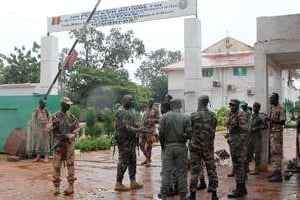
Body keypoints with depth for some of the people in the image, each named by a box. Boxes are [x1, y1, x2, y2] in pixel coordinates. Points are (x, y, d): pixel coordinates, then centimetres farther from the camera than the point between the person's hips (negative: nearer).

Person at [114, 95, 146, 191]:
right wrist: (139, 130, -25)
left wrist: (138, 127, 8)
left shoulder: (128, 111, 16)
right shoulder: (121, 112, -15)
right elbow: (125, 127, -24)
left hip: (130, 140, 10)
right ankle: (118, 183, 5)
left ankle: (133, 182, 19)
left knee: (132, 161, 12)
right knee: (123, 162, -4)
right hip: (124, 141, -10)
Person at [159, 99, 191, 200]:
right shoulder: (185, 118, -3)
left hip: (168, 146, 0)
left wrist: (163, 145, 8)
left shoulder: (164, 117, -3)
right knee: (181, 172, 8)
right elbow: (189, 134, -7)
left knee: (166, 172, 5)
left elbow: (161, 133, -5)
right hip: (181, 147, 0)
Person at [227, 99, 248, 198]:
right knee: (237, 166, 13)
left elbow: (244, 131, -20)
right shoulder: (232, 115, 15)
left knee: (238, 166, -6)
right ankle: (242, 188, 21)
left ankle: (240, 189, 0)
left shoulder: (240, 116, -13)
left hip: (238, 143, -10)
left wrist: (238, 143, -23)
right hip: (233, 143, 10)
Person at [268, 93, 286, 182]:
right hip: (272, 132, 9)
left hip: (277, 132, -9)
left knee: (277, 152, -10)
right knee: (273, 152, 11)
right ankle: (276, 171, 18)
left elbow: (283, 122, -16)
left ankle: (278, 175, -10)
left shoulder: (280, 109, -10)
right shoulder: (272, 109, 16)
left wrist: (273, 120, -25)